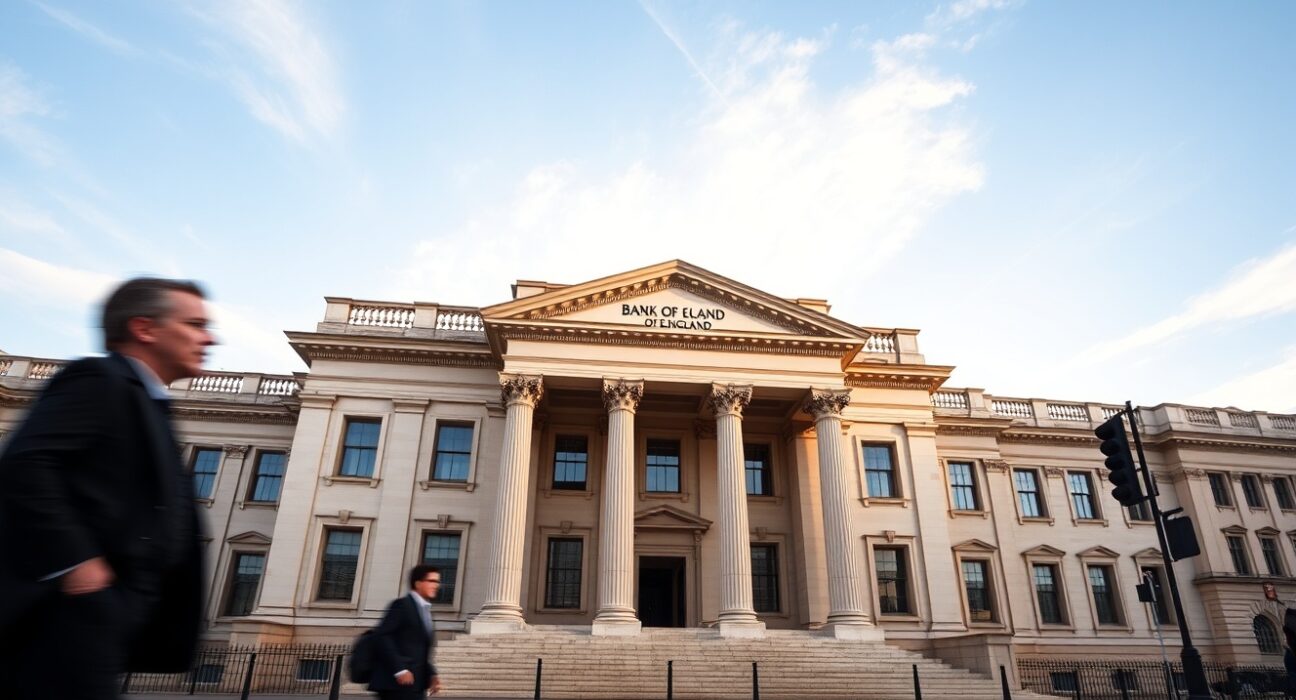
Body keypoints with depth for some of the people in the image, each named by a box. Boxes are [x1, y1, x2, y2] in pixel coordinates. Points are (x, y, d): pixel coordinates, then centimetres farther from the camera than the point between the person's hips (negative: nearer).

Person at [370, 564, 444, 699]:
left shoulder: (425, 611, 19)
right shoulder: (402, 605, -6)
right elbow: (382, 636, -17)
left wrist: (431, 674, 7)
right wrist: (399, 669, -22)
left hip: (416, 685, 9)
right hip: (397, 683, -9)